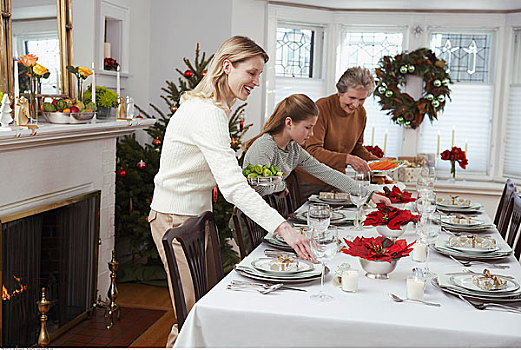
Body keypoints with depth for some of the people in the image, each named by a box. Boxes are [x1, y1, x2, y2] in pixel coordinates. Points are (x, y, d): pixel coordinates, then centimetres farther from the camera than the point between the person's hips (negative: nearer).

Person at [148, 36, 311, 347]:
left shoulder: (218, 108, 8)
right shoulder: (207, 114, -25)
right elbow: (232, 186, -35)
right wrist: (283, 228, -41)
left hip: (196, 213, 10)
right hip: (176, 218, -10)